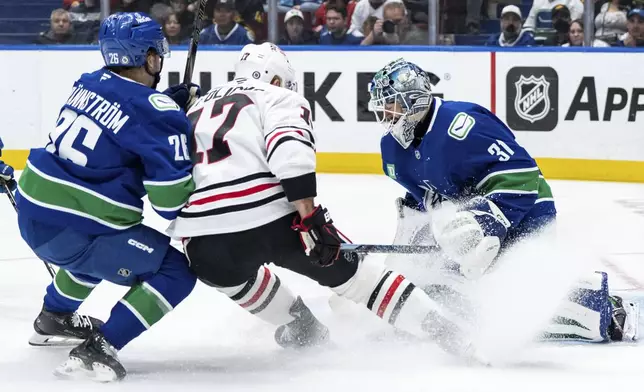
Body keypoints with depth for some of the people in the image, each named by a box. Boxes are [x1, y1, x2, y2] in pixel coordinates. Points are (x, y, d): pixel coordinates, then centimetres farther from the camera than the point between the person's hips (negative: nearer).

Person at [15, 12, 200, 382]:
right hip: (70, 232, -8)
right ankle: (98, 349, -11)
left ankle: (55, 318, 50)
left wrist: (179, 97, 16)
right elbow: (170, 196, -17)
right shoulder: (157, 112, -13)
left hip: (32, 214, 8)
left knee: (103, 240, 38)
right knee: (176, 272, -1)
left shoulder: (91, 83, 9)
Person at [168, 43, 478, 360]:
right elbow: (289, 148, -7)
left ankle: (302, 332, 37)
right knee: (349, 271, 13)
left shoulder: (197, 109, 32)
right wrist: (310, 216, -11)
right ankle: (446, 335, 11)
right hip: (270, 218, -3)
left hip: (204, 246, 3)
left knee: (232, 273, 38)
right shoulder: (279, 98, 13)